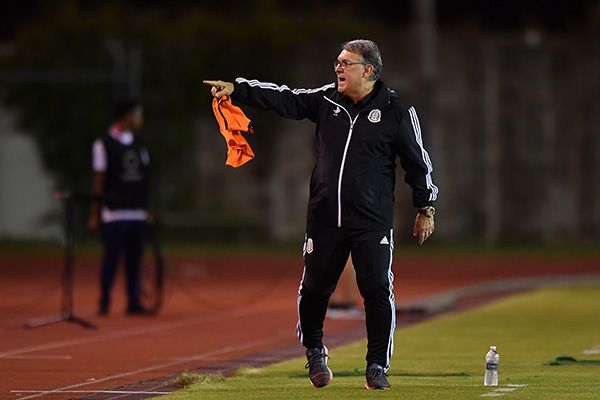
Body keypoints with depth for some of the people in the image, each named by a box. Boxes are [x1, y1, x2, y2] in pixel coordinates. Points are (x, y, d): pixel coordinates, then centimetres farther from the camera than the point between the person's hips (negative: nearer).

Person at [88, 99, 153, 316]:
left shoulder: (139, 145, 14)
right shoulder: (104, 144, -3)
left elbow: (144, 179, 15)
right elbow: (98, 181, -4)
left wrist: (148, 208, 10)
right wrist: (94, 213, -6)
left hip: (138, 213, 5)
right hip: (114, 213, -5)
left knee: (134, 259, 6)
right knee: (111, 258, -4)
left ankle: (134, 303, 9)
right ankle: (104, 303, 4)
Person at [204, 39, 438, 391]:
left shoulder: (396, 111, -3)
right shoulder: (326, 100, 6)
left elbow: (418, 161, 3)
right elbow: (284, 100, 5)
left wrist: (425, 207, 5)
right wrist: (237, 90, -6)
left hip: (372, 222, -3)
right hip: (325, 217, 3)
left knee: (377, 291, -8)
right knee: (314, 289, 8)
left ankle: (378, 367, 6)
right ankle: (315, 353, 32)